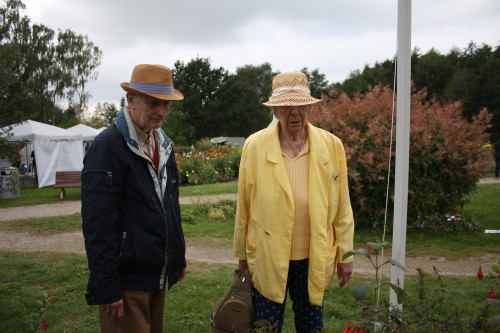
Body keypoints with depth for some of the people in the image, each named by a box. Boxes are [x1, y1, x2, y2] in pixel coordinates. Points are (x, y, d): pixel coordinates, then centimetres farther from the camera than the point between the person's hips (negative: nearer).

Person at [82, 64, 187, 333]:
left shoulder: (163, 144, 9)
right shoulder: (108, 146, -15)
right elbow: (97, 224, -19)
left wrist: (178, 258, 15)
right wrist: (107, 288, -19)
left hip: (158, 275, 8)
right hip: (126, 280, -7)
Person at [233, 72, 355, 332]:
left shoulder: (332, 145, -5)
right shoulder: (254, 146, -9)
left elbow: (341, 206, 1)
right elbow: (244, 207, -2)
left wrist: (345, 252, 3)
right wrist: (242, 255, 4)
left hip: (314, 258, 2)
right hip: (267, 258, -1)